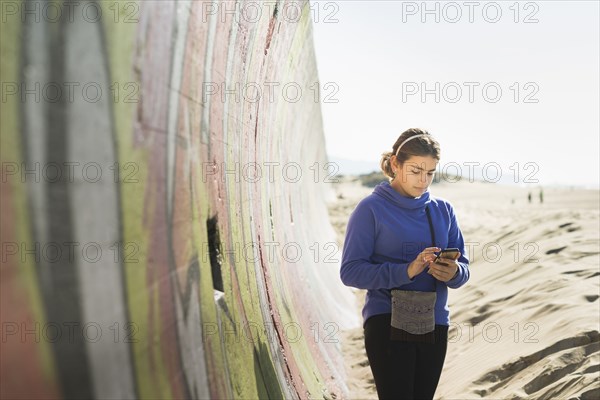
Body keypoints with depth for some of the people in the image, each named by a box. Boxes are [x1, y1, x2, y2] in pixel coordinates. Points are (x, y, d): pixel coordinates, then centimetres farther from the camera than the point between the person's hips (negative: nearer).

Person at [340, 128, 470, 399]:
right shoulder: (371, 209, -6)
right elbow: (350, 271, -13)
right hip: (388, 324, -5)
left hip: (435, 324, 5)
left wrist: (454, 273, -17)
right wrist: (406, 271, -24)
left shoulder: (443, 210, 9)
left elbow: (463, 267, 8)